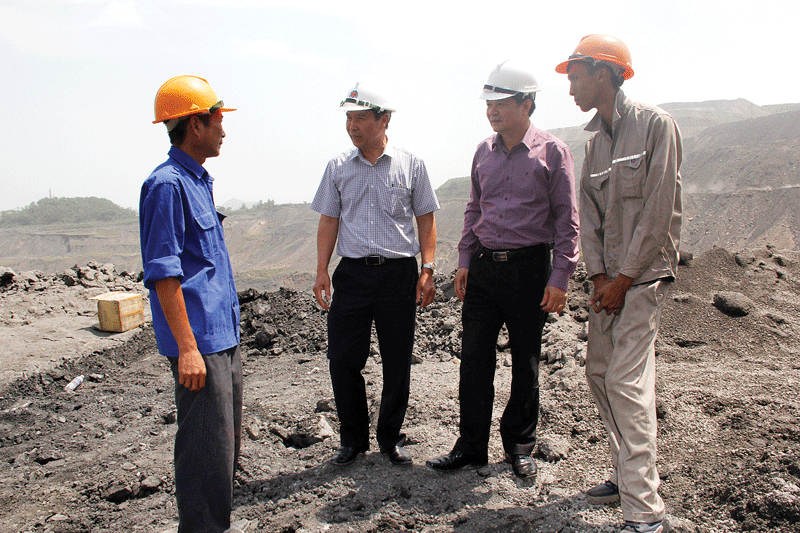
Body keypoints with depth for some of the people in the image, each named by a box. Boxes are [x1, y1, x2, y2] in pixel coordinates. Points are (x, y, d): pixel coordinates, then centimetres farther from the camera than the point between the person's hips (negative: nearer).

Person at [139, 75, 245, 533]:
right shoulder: (167, 185, -14)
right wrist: (187, 347, -21)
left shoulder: (200, 180, 15)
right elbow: (163, 273, -19)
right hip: (199, 342, -10)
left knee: (228, 438, 18)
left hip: (225, 336, 10)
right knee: (207, 444, -3)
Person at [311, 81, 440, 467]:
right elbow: (329, 220, 10)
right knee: (343, 360, 2)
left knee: (397, 362, 6)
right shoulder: (338, 167, 8)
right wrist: (321, 271, 2)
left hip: (398, 273, -1)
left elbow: (425, 218, 6)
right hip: (352, 272, 2)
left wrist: (427, 270, -1)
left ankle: (391, 437, 24)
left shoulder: (410, 165, 3)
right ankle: (353, 439, 21)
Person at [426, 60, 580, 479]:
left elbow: (567, 219, -4)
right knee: (474, 357, 4)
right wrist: (465, 259, 11)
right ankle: (471, 444, 18)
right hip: (484, 267, 4)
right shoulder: (484, 151, 10)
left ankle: (520, 447, 23)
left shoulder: (552, 152, -4)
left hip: (529, 267, -4)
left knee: (525, 362, 7)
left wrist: (560, 278, -9)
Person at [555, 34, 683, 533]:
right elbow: (589, 213, 9)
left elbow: (659, 209, -14)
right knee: (600, 372, 9)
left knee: (628, 381, -13)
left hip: (644, 273, -8)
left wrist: (624, 278, -13)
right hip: (610, 277, 8)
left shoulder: (656, 124, -9)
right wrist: (599, 275, -3)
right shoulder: (595, 140, 13)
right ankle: (629, 474, 25)